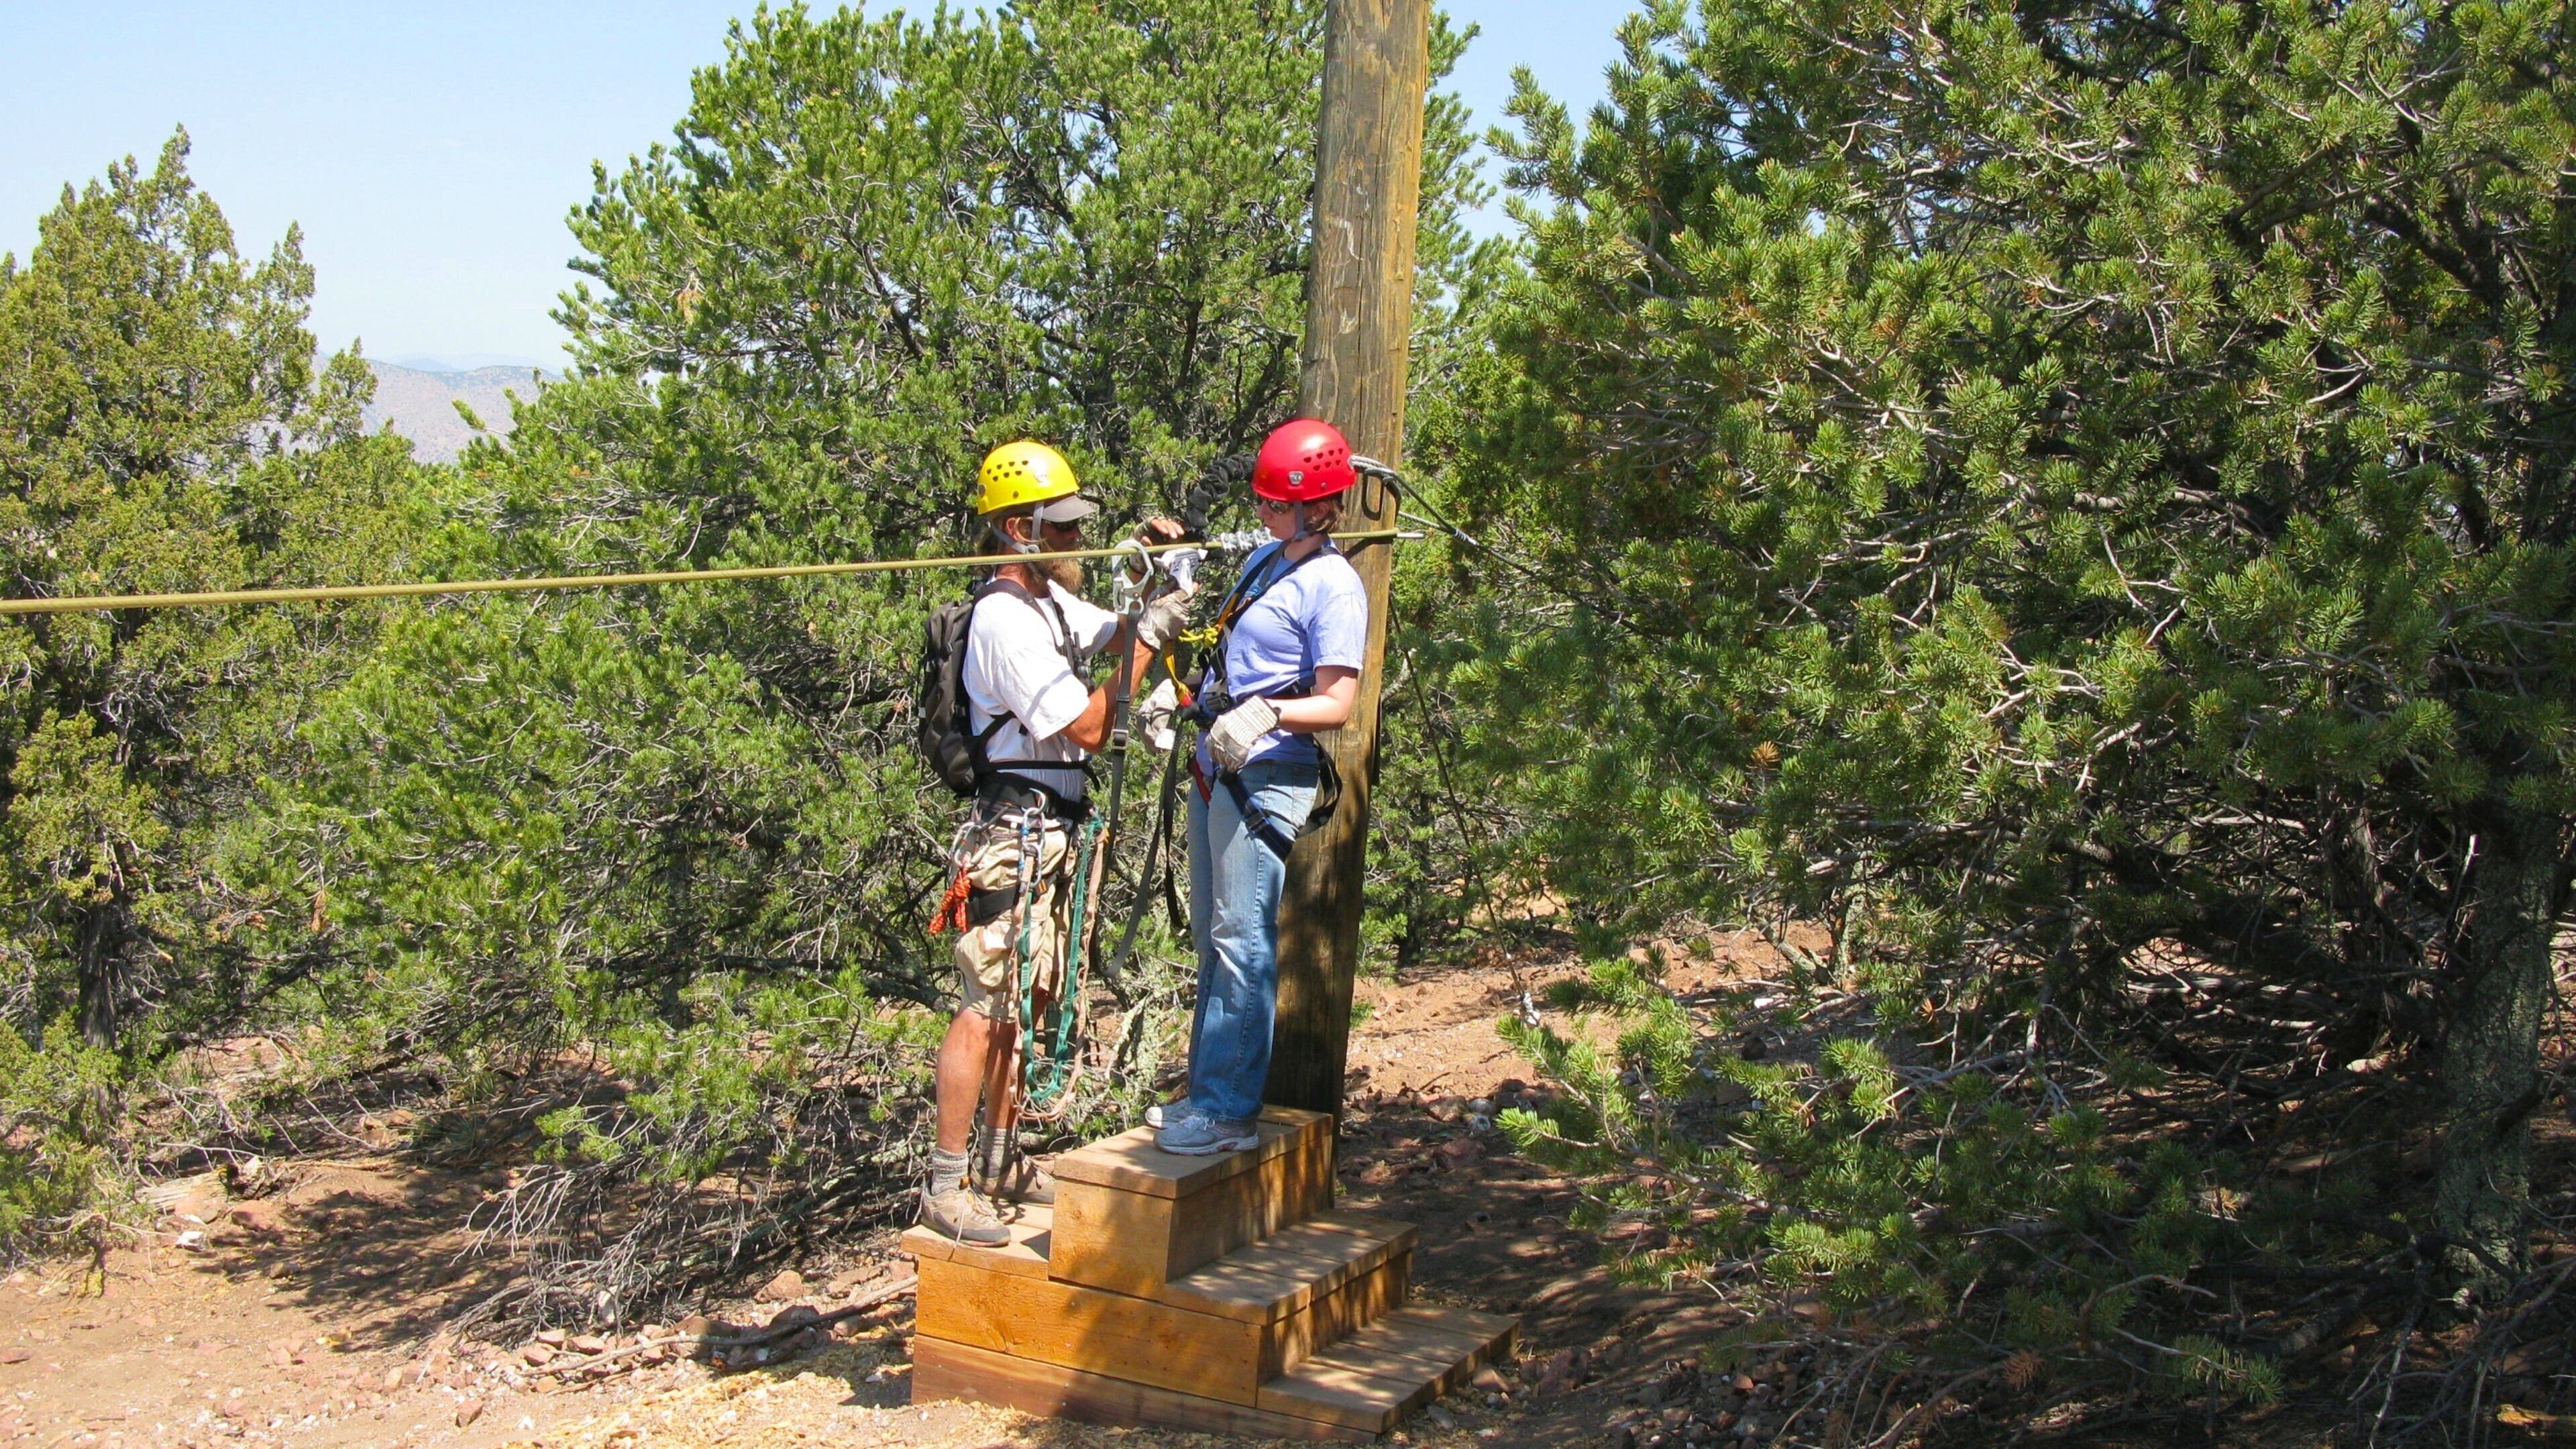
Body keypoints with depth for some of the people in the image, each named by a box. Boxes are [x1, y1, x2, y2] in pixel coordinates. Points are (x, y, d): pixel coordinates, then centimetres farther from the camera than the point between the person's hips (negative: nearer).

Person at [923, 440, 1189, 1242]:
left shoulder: (1049, 602, 13)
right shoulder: (1006, 619, -18)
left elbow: (1119, 635, 28)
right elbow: (1087, 726, -20)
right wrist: (1149, 637, -16)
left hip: (1051, 834, 10)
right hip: (1015, 833, -10)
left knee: (1019, 1002, 15)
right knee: (985, 1008, -8)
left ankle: (1001, 1162, 24)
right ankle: (945, 1188, -4)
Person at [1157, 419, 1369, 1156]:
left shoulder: (1333, 586, -11)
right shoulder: (1264, 560, 16)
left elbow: (1336, 703, -17)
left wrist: (1267, 713, -31)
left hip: (1267, 777, -9)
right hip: (1215, 767, 9)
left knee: (1242, 943, -9)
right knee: (1213, 940, 14)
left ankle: (1228, 1112, -6)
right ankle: (1208, 1088, 23)